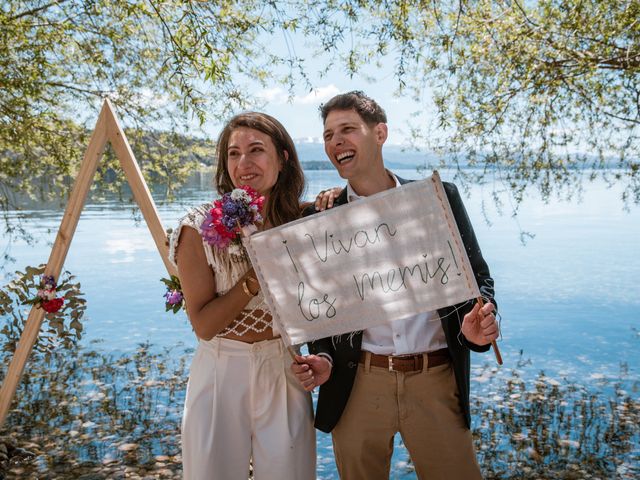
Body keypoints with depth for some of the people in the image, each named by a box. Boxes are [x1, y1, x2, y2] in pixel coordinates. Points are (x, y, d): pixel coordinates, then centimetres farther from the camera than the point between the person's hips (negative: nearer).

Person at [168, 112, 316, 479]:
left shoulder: (302, 220, -1)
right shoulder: (201, 226, -11)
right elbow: (203, 325, -11)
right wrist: (252, 281, -26)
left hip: (285, 374, 2)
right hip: (222, 374, -2)